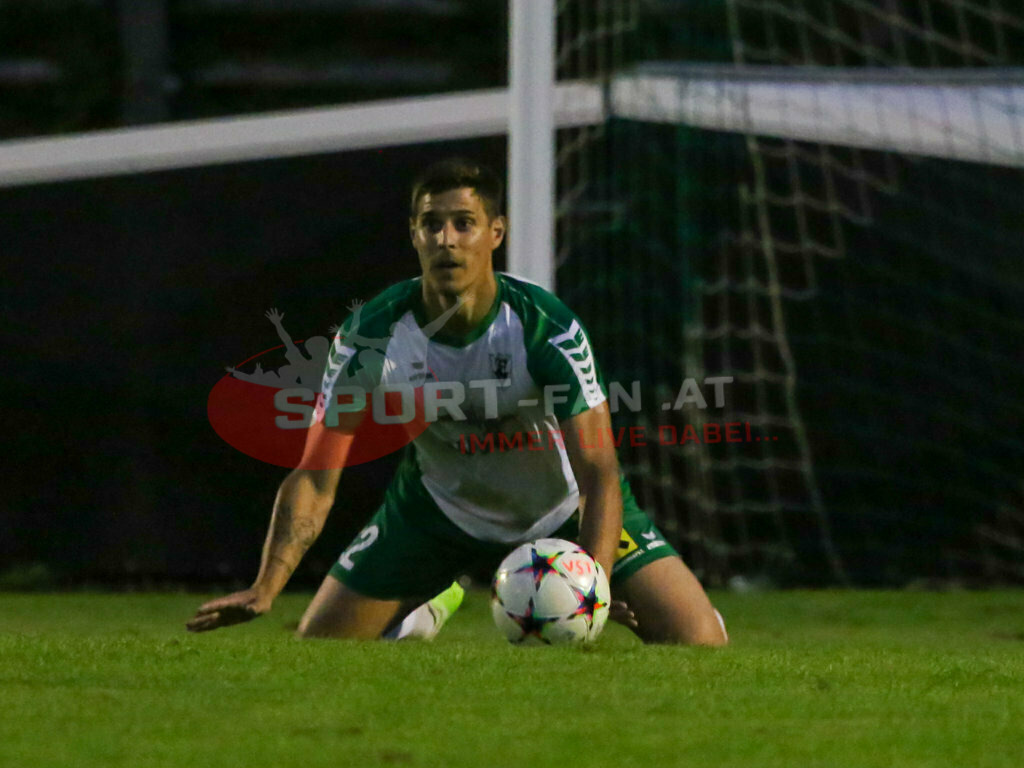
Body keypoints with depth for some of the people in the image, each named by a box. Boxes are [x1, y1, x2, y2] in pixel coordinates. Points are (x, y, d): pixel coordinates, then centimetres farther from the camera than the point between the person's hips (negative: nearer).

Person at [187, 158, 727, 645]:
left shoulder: (547, 328, -31)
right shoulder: (373, 333, -25)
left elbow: (598, 474, -33)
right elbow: (316, 476, -22)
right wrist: (264, 590, -36)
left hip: (562, 508, -2)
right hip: (438, 506, 2)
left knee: (700, 644, -13)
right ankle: (427, 607, 33)